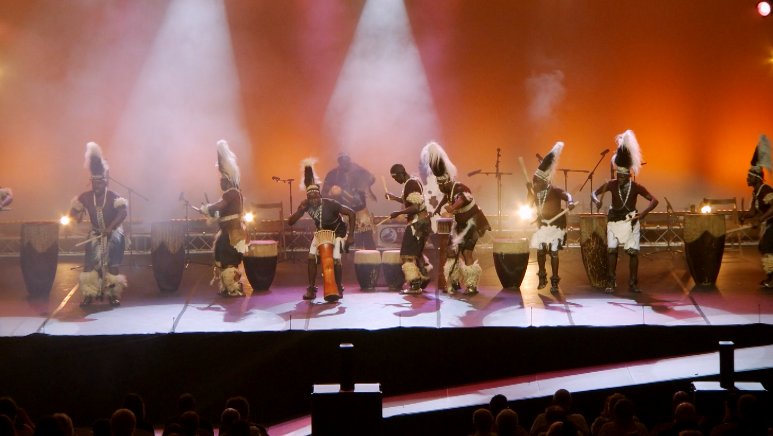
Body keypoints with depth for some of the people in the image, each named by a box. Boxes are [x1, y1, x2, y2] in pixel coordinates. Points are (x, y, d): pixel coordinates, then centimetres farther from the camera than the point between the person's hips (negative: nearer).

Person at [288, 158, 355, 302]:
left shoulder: (330, 204, -33)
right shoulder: (306, 205, -20)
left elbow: (351, 213, -26)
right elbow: (290, 222, -18)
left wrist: (350, 235, -26)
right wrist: (300, 210, -37)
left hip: (337, 232, -4)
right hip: (321, 232, 4)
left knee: (335, 259, -20)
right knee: (311, 257, -12)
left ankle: (339, 288, 1)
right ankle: (311, 288, -2)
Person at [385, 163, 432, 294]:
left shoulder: (410, 184, -18)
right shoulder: (415, 181, 14)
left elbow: (415, 207, -25)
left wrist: (398, 213, -20)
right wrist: (394, 198, 26)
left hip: (417, 223, -10)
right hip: (423, 221, 10)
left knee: (407, 254, -6)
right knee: (417, 252, 22)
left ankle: (415, 285, -7)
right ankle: (425, 276, 29)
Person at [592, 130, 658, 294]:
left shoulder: (636, 187, -10)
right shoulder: (611, 184, -5)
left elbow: (654, 200, -7)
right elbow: (594, 193, 4)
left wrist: (642, 214, -20)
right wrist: (596, 200, -20)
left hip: (631, 222, -1)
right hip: (614, 221, 1)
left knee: (633, 252, -2)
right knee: (611, 250, -7)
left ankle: (633, 283, 6)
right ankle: (611, 282, -2)